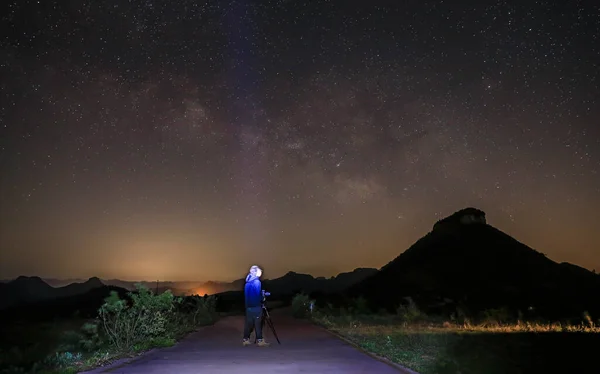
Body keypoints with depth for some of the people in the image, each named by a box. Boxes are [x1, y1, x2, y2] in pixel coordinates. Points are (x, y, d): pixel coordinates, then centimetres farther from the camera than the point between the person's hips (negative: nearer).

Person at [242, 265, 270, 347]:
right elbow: (258, 294, -13)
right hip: (256, 306, -7)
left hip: (248, 306, 7)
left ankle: (246, 340, 11)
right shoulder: (257, 282, -12)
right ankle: (259, 340, -1)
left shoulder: (247, 282, 12)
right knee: (258, 324, -3)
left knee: (248, 323, 10)